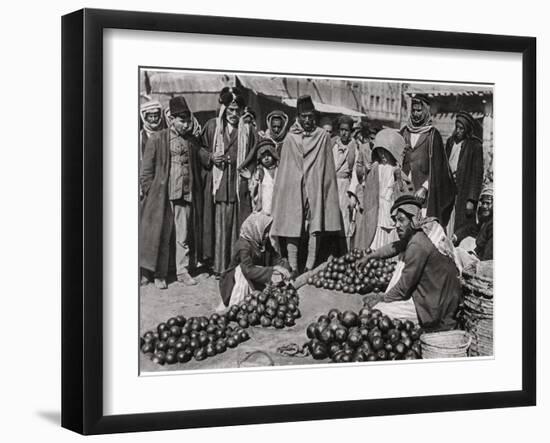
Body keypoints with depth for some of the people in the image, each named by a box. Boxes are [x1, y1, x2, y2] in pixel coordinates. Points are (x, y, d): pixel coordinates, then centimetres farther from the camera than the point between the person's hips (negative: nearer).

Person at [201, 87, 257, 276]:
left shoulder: (248, 128, 8)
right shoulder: (212, 126, 6)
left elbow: (254, 156, 10)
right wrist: (210, 157, -5)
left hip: (240, 184, 0)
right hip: (219, 185, 0)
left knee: (239, 224, -2)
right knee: (220, 225, -2)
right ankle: (219, 266, 4)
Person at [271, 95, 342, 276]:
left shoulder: (323, 137, 3)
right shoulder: (290, 138, 4)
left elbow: (328, 168, 6)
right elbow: (284, 168, 9)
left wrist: (327, 190, 3)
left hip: (315, 189, 0)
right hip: (293, 189, 0)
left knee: (314, 230, -3)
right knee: (292, 229, -3)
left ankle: (309, 268, 0)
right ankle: (293, 269, 0)